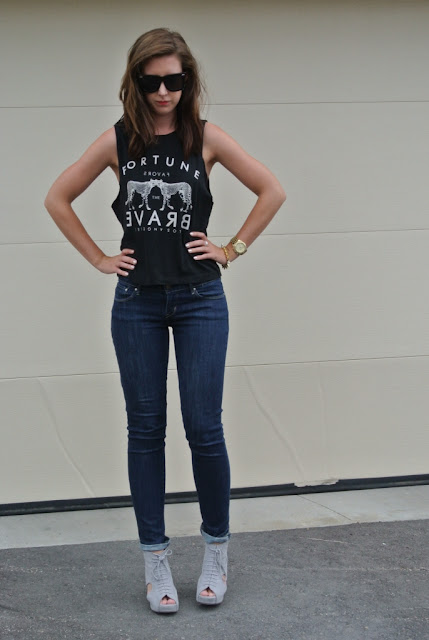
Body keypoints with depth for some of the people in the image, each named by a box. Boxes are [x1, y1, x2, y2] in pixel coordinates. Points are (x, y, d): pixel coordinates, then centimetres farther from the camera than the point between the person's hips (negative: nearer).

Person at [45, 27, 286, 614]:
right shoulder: (117, 141, 2)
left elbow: (272, 190, 4)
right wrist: (99, 258, 3)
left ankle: (216, 549, 19)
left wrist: (233, 249, 0)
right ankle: (156, 560, 17)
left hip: (200, 299, -1)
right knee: (145, 430, 6)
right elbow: (58, 199, 9)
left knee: (204, 428, -1)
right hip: (138, 302, 1)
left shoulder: (206, 138, 0)